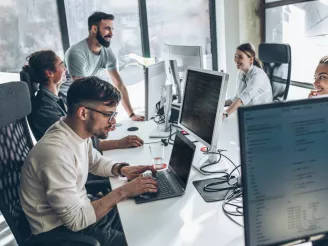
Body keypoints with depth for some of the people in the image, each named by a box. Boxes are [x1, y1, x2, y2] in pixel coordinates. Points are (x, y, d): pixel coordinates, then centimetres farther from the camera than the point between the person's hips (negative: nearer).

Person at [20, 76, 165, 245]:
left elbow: (96, 162, 14)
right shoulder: (57, 153, -32)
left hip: (76, 211, 8)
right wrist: (122, 192, -23)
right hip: (61, 230, -8)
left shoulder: (78, 132, -6)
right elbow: (76, 220, -28)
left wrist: (123, 169, -4)